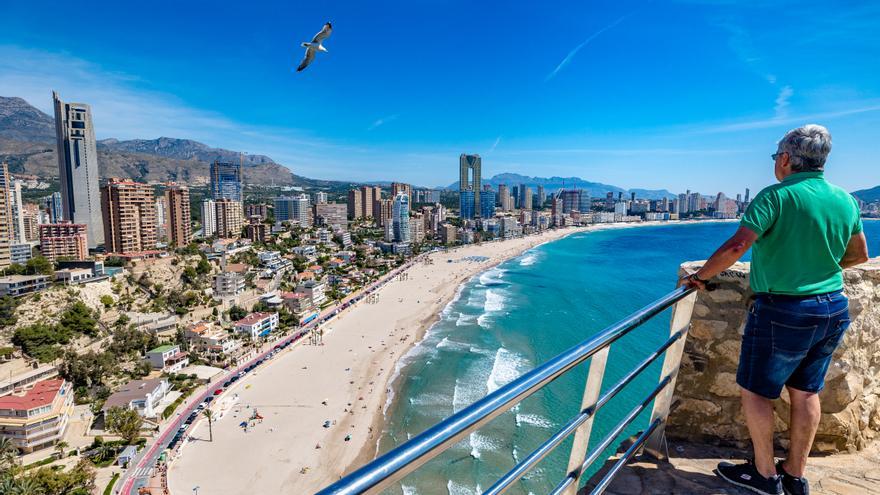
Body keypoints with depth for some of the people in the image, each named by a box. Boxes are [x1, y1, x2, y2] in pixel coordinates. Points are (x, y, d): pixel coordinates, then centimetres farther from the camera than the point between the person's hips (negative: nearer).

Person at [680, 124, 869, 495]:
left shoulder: (776, 196, -17)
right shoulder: (845, 200, 4)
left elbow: (736, 246, -27)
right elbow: (860, 255, 16)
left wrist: (699, 277, -14)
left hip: (782, 312, -7)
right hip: (833, 311, 7)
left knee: (755, 392, 7)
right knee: (805, 392, 16)